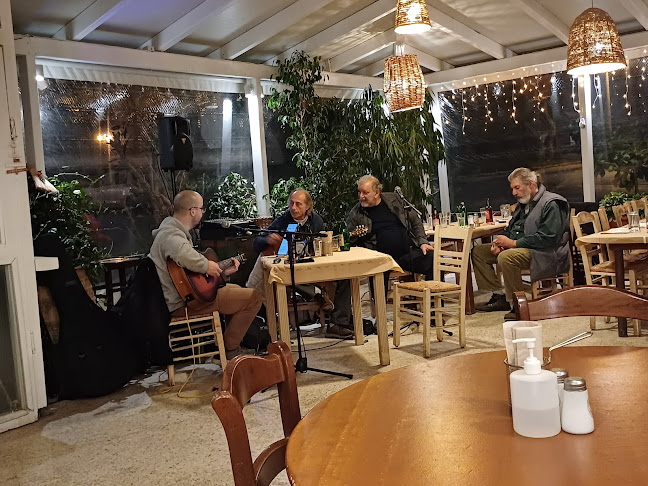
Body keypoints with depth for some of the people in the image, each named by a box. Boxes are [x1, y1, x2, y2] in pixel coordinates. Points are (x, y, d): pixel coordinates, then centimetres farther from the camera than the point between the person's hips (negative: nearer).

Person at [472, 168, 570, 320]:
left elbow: (548, 238, -22)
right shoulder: (523, 204, 18)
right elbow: (510, 229, 26)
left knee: (506, 257, -37)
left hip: (544, 253, -10)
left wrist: (514, 243, -21)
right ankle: (499, 296, -1)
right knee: (478, 251, 3)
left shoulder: (551, 204, -11)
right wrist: (500, 242, 2)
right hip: (518, 248, 10)